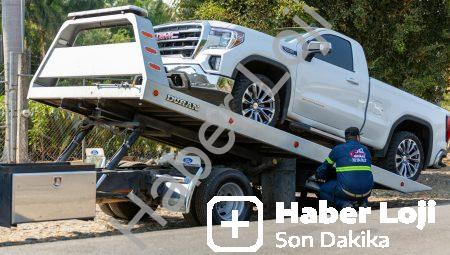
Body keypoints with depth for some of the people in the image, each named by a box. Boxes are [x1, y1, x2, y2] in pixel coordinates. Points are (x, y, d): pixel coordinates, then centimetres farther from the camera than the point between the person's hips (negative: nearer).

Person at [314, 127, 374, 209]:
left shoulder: (338, 149, 2)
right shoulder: (365, 150, 14)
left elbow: (325, 167, 13)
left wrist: (318, 176, 34)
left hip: (348, 191, -4)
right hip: (366, 192, 4)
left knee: (322, 189, 16)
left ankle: (343, 203, -6)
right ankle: (362, 201, 11)